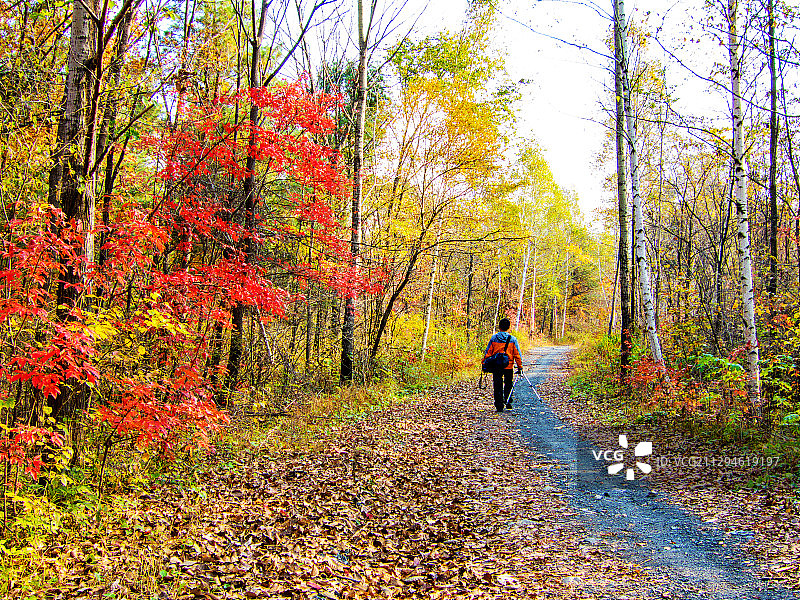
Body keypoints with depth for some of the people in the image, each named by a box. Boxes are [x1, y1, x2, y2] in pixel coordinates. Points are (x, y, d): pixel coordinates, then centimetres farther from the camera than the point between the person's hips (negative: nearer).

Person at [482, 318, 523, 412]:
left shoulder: (494, 338, -1)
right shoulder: (512, 339, -1)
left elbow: (488, 352, 0)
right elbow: (517, 354, -1)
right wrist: (520, 366, 4)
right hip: (509, 366, 0)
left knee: (498, 386, 6)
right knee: (508, 384, 18)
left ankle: (499, 406, 3)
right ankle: (507, 402, 9)